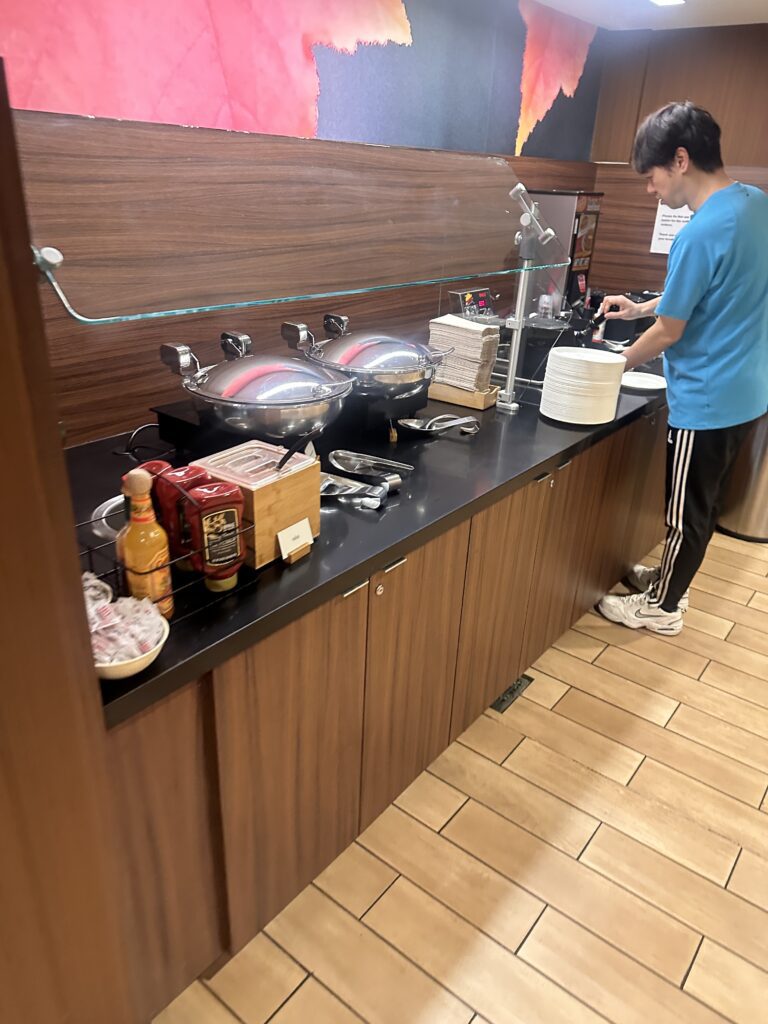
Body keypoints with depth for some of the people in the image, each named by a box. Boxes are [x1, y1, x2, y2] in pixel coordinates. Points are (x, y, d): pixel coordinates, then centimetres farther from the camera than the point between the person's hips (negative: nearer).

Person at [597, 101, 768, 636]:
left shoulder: (700, 234, -24)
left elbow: (669, 332, -17)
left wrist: (616, 365, 1)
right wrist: (642, 307, 14)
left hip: (707, 401, -9)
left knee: (688, 511, 8)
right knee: (704, 504, 22)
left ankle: (663, 607, 26)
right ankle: (673, 578, 41)